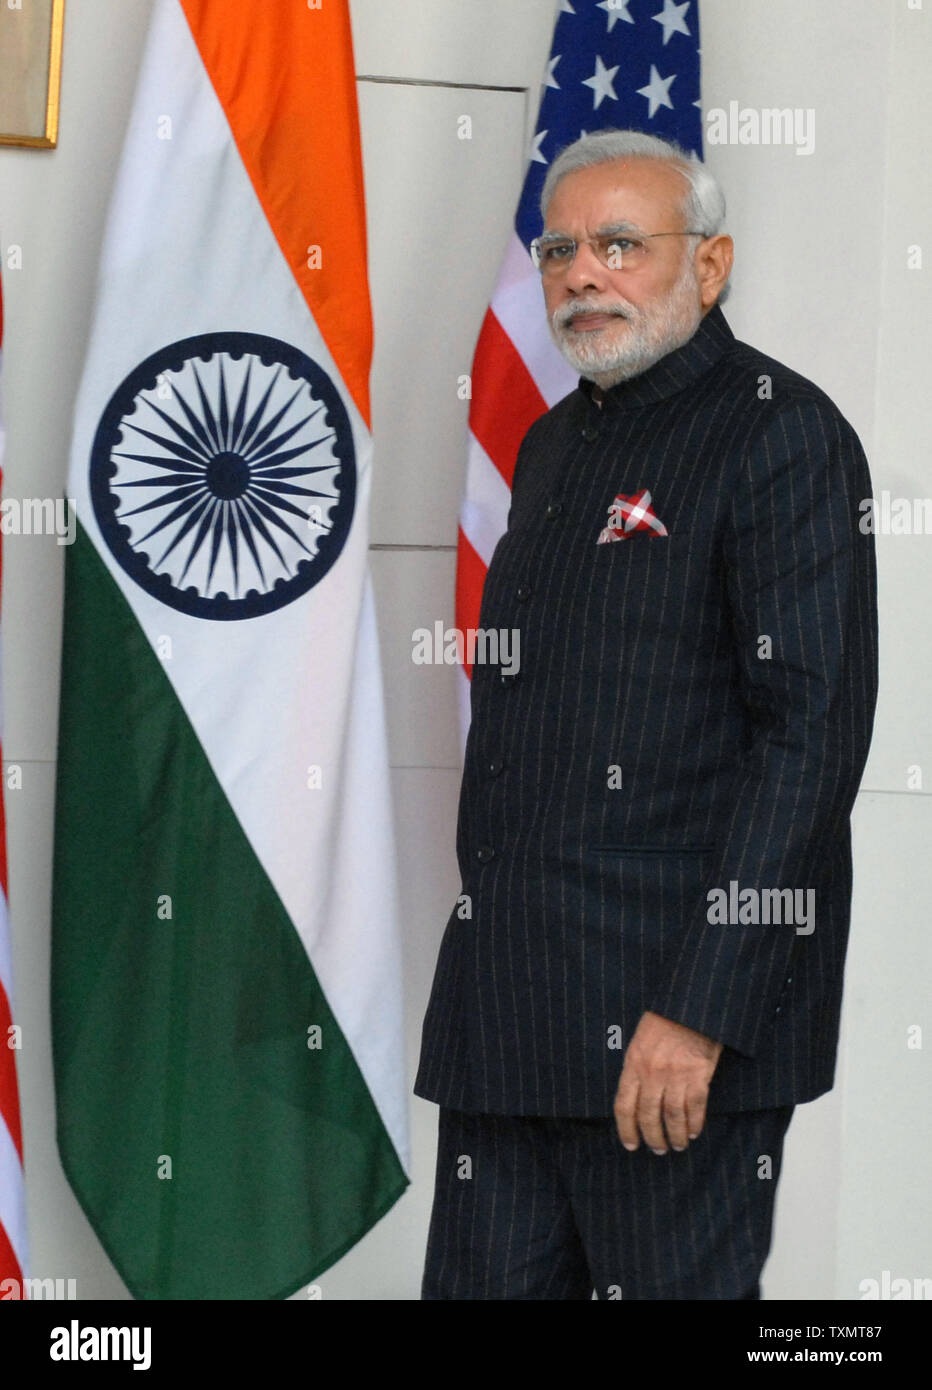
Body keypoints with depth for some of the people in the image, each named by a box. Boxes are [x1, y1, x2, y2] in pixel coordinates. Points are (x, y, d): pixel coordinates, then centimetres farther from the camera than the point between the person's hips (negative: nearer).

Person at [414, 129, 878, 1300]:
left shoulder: (782, 434, -7)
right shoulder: (552, 446, 19)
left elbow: (812, 734, -15)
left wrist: (699, 1009, -20)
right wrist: (486, 955, 16)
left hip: (680, 997, -8)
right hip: (503, 1011, 8)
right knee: (483, 1281, 8)